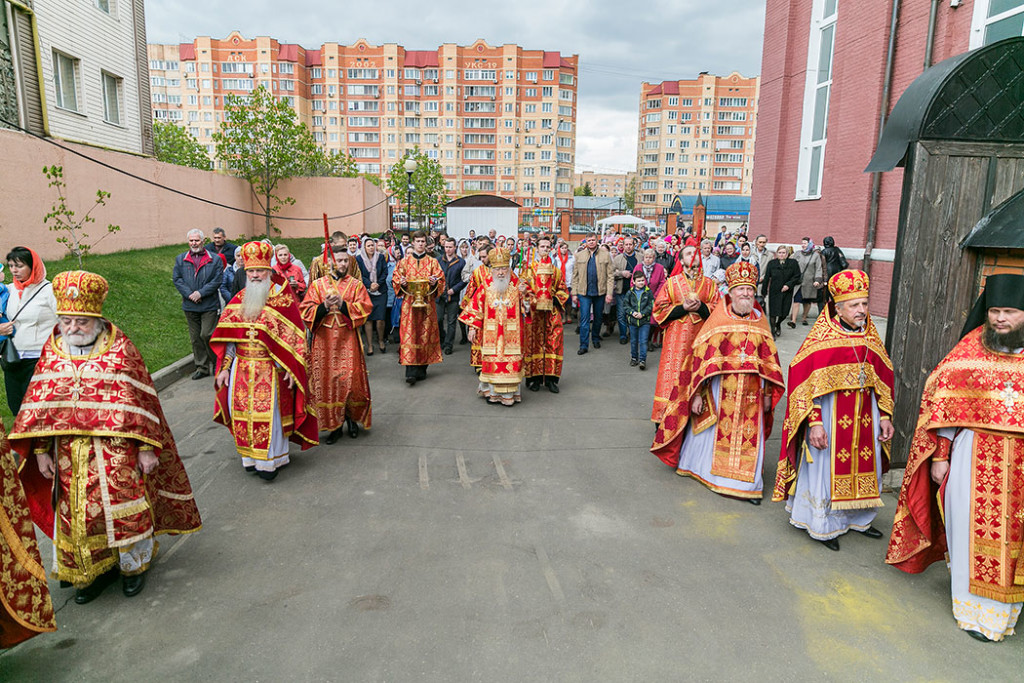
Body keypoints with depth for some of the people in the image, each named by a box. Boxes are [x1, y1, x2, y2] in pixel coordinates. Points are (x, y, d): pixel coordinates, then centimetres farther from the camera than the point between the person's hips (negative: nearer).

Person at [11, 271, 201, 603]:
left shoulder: (119, 347, -7)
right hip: (70, 453, 4)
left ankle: (133, 564, 25)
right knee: (78, 514, 11)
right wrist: (41, 450, 4)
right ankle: (95, 570, 31)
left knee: (124, 508, 2)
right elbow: (39, 403, 8)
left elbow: (140, 400, -8)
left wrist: (146, 447, -10)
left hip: (116, 448, -4)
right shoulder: (52, 351, 4)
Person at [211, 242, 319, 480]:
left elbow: (293, 335, -8)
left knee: (268, 411, -3)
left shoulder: (282, 298, -5)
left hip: (271, 368, -5)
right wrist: (225, 367, 5)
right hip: (242, 367, 5)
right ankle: (252, 457, 23)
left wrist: (291, 368, -14)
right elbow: (228, 335, 11)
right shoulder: (240, 299, 10)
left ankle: (270, 460, 11)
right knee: (242, 410, 8)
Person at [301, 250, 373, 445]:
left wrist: (343, 304, -17)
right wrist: (324, 306, -16)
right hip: (324, 340, 1)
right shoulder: (317, 285, 8)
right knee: (327, 382, 2)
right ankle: (334, 425, 13)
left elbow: (365, 308, -5)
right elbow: (306, 311, 1)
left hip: (347, 340, -1)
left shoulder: (356, 284, 7)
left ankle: (352, 418, 19)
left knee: (351, 380, -4)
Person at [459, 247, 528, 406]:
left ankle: (509, 393, 11)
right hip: (491, 333, 0)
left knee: (511, 361, 1)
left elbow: (525, 309, 1)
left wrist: (523, 295, -16)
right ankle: (492, 392, 16)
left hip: (511, 333, 0)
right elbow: (476, 309, 3)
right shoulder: (485, 288, 2)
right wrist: (473, 328, -1)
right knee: (492, 361, 4)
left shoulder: (516, 287, 3)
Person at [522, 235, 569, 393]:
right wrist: (532, 302, -15)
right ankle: (533, 378, 5)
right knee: (533, 343, -2)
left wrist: (556, 299, -2)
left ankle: (551, 378, 5)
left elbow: (563, 290, 16)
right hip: (534, 312, -2)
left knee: (553, 343, -2)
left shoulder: (556, 270, 15)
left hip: (552, 312, 2)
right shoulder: (529, 269, 8)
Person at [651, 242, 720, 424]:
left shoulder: (709, 284, 10)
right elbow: (659, 310, 2)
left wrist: (701, 307, -12)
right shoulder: (671, 282, 7)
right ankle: (666, 420, 5)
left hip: (700, 338, 1)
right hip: (676, 339, -1)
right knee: (672, 374, -3)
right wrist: (683, 308, -10)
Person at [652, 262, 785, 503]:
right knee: (711, 431, 11)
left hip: (750, 391, 3)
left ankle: (747, 484, 20)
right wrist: (697, 393, -16)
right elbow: (702, 355, -10)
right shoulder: (718, 319, -6)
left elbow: (769, 358, 12)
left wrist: (768, 393, 10)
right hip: (719, 389, -3)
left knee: (749, 436, 6)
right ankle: (695, 464, 34)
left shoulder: (760, 321, 7)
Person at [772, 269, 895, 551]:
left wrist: (885, 416, 8)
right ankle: (823, 525, 21)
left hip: (864, 417, 6)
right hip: (830, 416, -6)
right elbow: (806, 383, -15)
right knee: (826, 467, 4)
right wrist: (814, 423, -20)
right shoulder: (822, 338, -12)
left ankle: (857, 518, 36)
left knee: (864, 466, 15)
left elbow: (883, 379, 13)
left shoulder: (871, 339, 6)